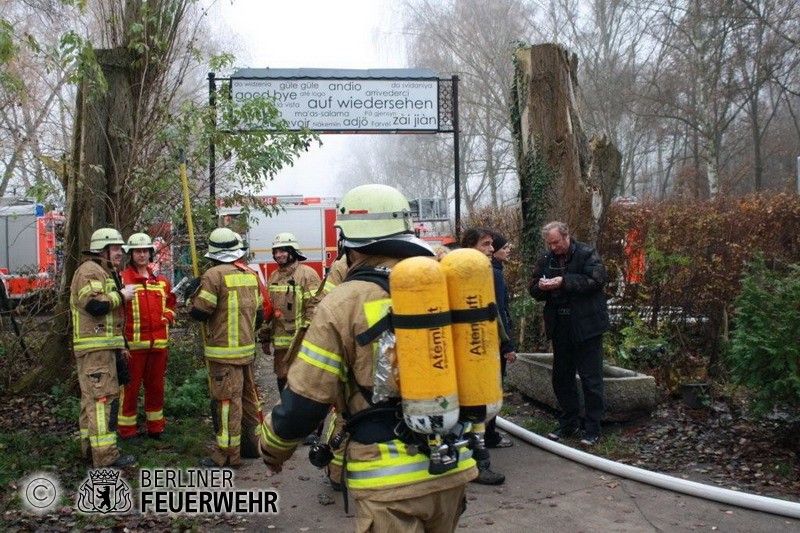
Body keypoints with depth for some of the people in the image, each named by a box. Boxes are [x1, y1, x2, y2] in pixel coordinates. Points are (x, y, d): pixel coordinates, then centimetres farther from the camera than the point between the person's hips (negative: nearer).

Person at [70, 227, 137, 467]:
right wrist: (121, 295, -13)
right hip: (95, 347, -11)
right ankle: (106, 456, -12)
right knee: (104, 396, -12)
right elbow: (93, 304, -27)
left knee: (91, 396, 15)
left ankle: (90, 445, 23)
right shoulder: (90, 271, -11)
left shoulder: (106, 273, 23)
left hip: (104, 346, 11)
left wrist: (119, 345, 26)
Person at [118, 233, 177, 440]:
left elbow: (170, 304, 26)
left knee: (156, 386, 14)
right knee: (130, 387, 3)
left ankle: (155, 427, 27)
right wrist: (120, 340, -11)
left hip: (159, 343, 5)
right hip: (133, 343, -5)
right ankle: (127, 430, 14)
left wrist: (168, 316, 6)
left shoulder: (161, 281, 12)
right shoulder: (122, 279, -4)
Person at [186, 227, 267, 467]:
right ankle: (252, 444, 27)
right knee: (248, 395, 16)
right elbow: (259, 313, 13)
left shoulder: (214, 275, -14)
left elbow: (199, 312, -13)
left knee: (226, 400, -2)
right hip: (247, 349, 7)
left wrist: (193, 293, 5)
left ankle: (227, 454, 3)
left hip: (224, 351, -7)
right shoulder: (251, 274, 8)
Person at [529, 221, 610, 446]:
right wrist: (541, 287, -13)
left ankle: (592, 429, 9)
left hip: (586, 325, -6)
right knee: (561, 377, 13)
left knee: (591, 377, -1)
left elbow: (596, 280, -20)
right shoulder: (545, 260, 9)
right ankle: (569, 424, 26)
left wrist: (564, 282, -24)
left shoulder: (587, 254, -7)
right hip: (560, 327, 6)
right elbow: (534, 290, 11)